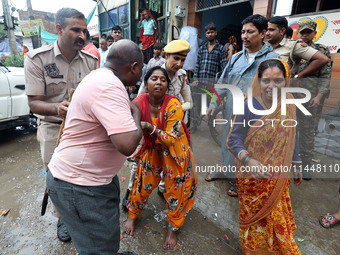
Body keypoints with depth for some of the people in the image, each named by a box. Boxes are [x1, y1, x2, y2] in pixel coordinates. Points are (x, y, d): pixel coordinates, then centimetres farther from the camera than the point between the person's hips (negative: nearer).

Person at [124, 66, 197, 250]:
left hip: (174, 151, -2)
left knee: (175, 189, 7)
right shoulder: (139, 102, -17)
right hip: (151, 149, 3)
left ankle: (173, 229, 32)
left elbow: (170, 139, -27)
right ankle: (132, 216, 40)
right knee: (144, 183, 12)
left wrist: (149, 127, -39)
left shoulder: (173, 105, -27)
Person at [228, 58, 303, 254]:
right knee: (255, 220, 15)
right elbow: (234, 139, -16)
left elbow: (293, 136, 8)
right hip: (252, 176, -4)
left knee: (278, 220, 22)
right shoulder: (248, 106, -19)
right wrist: (248, 160, -33)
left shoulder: (289, 103, -4)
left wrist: (297, 164, 15)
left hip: (279, 176, 4)